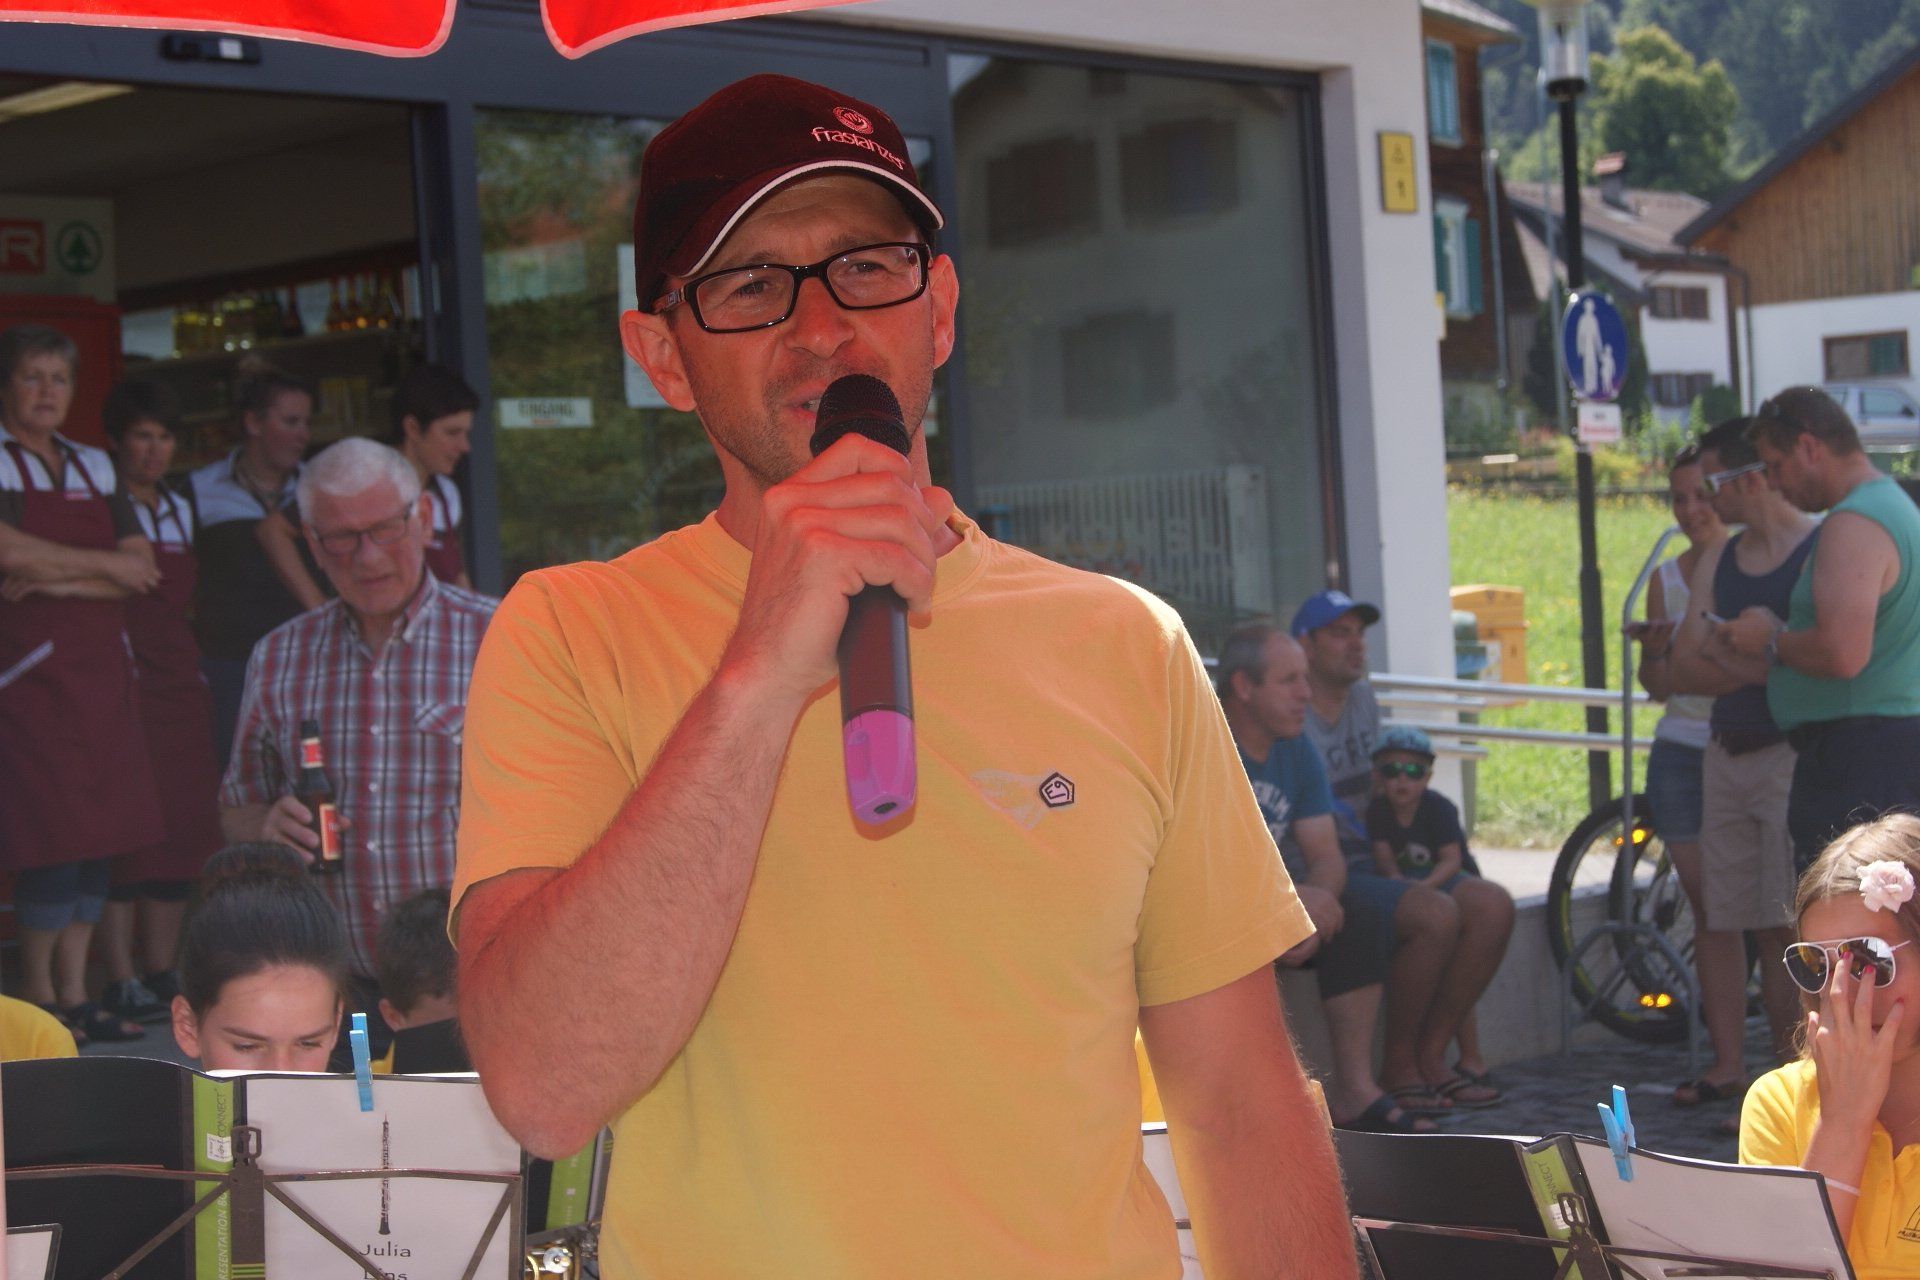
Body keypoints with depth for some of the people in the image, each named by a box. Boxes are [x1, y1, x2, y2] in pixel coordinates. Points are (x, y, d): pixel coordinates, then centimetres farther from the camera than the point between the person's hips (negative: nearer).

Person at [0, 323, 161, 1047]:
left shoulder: (94, 467, 16)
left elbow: (143, 567, 8)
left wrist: (62, 581, -8)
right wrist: (104, 565, -8)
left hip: (99, 665, 6)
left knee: (104, 832, 4)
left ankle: (74, 993, 12)